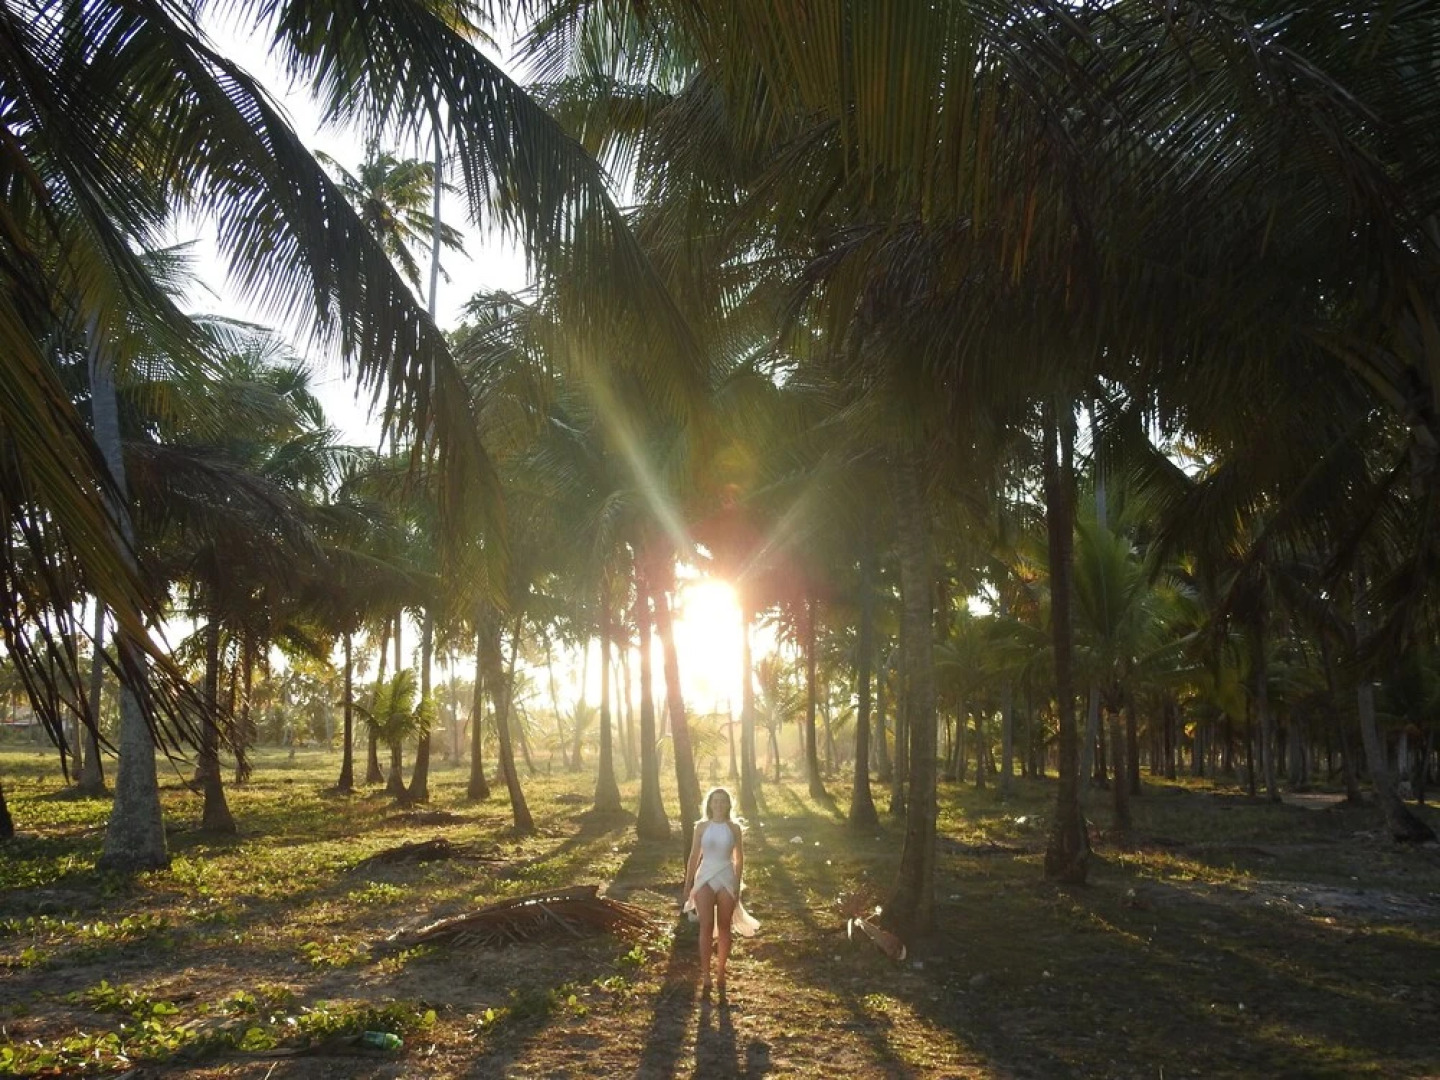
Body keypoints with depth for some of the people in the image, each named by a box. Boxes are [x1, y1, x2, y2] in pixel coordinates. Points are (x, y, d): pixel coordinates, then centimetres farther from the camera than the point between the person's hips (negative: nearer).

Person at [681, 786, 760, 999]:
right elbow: (694, 857, 5)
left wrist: (737, 886, 5)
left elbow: (739, 858, 7)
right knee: (706, 927, -9)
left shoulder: (734, 828, 1)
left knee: (724, 928, 6)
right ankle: (706, 977, -6)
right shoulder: (702, 826, 1)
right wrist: (688, 887, 4)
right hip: (705, 879, 0)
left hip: (726, 879, 1)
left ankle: (720, 974, 17)